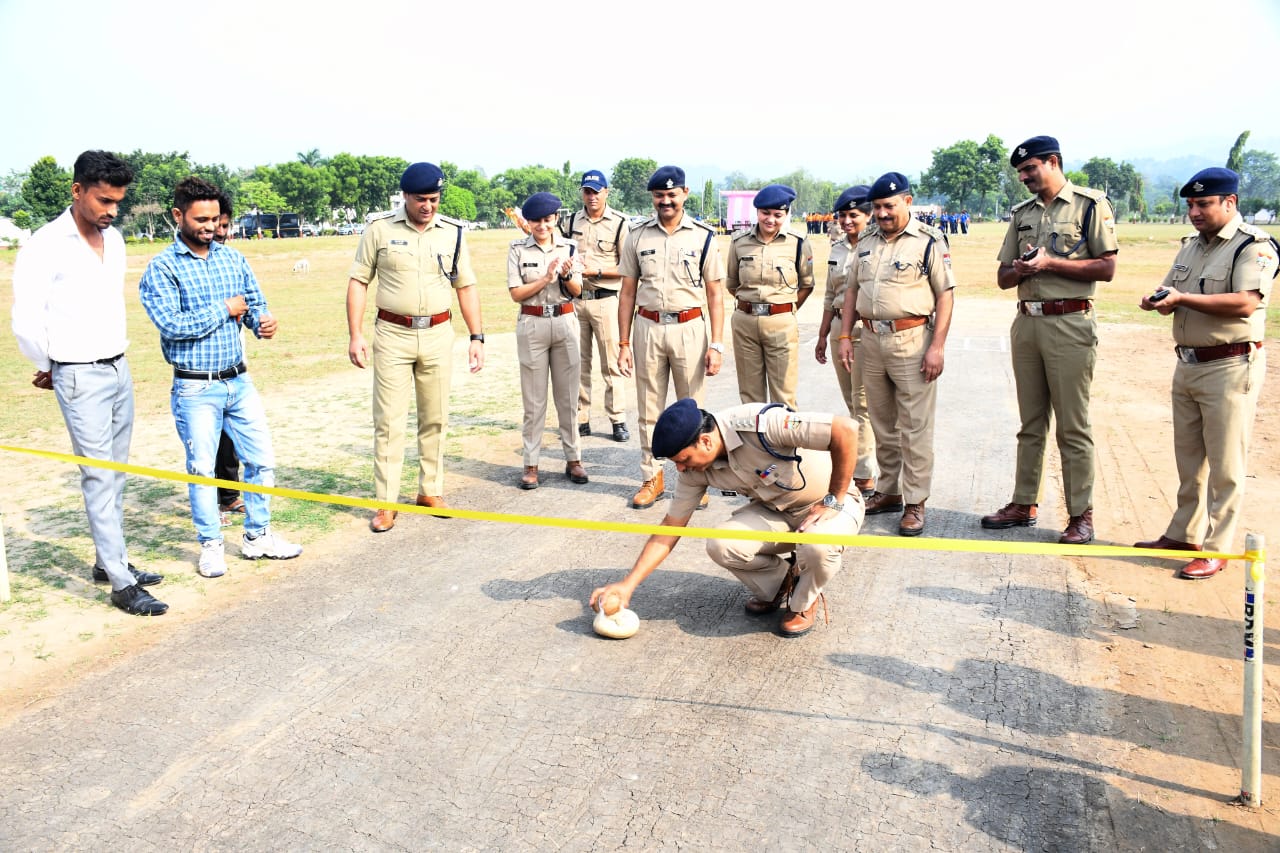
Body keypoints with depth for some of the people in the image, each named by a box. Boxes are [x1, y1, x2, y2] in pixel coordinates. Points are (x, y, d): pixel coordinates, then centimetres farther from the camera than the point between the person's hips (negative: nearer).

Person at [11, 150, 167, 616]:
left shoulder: (114, 239, 8)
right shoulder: (46, 247, -13)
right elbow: (25, 324, -12)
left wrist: (115, 352, 15)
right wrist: (50, 368, 2)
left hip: (119, 368, 7)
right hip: (81, 377, -7)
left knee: (115, 474, 13)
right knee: (100, 477, -5)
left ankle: (108, 561, 26)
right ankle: (121, 583, -1)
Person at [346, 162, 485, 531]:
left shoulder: (453, 232, 4)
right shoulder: (380, 229, -2)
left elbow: (466, 287, 8)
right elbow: (358, 281, 1)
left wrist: (476, 337, 1)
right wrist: (355, 335, -7)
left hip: (438, 335, 2)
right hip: (392, 335, -2)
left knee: (435, 418, 9)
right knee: (389, 421, -1)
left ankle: (430, 491, 22)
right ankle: (385, 502, 6)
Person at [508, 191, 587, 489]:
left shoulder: (568, 247, 5)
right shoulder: (518, 250, 0)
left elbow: (577, 291, 5)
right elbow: (516, 294, -5)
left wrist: (567, 275, -15)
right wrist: (546, 279, -16)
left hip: (565, 322, 2)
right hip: (532, 325, -2)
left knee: (568, 395, 8)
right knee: (534, 399, 3)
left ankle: (573, 459, 17)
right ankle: (531, 464, 9)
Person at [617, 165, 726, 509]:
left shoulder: (702, 236, 1)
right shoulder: (637, 236, 5)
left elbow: (715, 294, 1)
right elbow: (627, 292, 7)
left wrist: (715, 345, -7)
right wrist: (624, 343, 3)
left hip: (689, 329, -1)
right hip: (648, 328, 2)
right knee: (649, 410, 8)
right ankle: (651, 478, 21)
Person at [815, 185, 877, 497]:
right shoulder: (837, 249, 15)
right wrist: (823, 335, 21)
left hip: (867, 328, -8)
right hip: (839, 326, 8)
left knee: (863, 403, -7)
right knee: (851, 402, 12)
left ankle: (864, 477, -2)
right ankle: (863, 466, 23)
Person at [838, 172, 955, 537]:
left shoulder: (929, 240, -5)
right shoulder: (866, 243, 13)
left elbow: (946, 294, -8)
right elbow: (853, 291, 18)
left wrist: (937, 346, -14)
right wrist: (845, 336, 9)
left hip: (911, 340, -6)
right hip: (871, 339, 6)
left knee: (915, 427, -3)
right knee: (882, 425, 14)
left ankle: (915, 502, 3)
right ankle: (889, 492, 25)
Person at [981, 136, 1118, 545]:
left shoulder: (1091, 205, -1)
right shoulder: (1022, 213, 16)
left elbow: (1106, 268, -9)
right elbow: (1003, 277, 16)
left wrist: (1049, 263, -15)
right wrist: (1020, 269, -7)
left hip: (1070, 324, -6)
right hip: (1026, 323, 6)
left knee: (1073, 426, -3)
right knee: (1030, 423, 12)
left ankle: (1081, 514, 6)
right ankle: (1024, 504, 20)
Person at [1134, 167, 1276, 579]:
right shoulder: (1191, 245, 14)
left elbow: (1246, 303, -24)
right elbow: (1169, 291, 18)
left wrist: (1183, 298, -26)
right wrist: (1159, 301, -6)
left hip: (1230, 367, -8)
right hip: (1187, 363, 8)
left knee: (1225, 465, -1)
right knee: (1188, 459, 16)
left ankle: (1215, 549, 6)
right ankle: (1183, 535, 27)